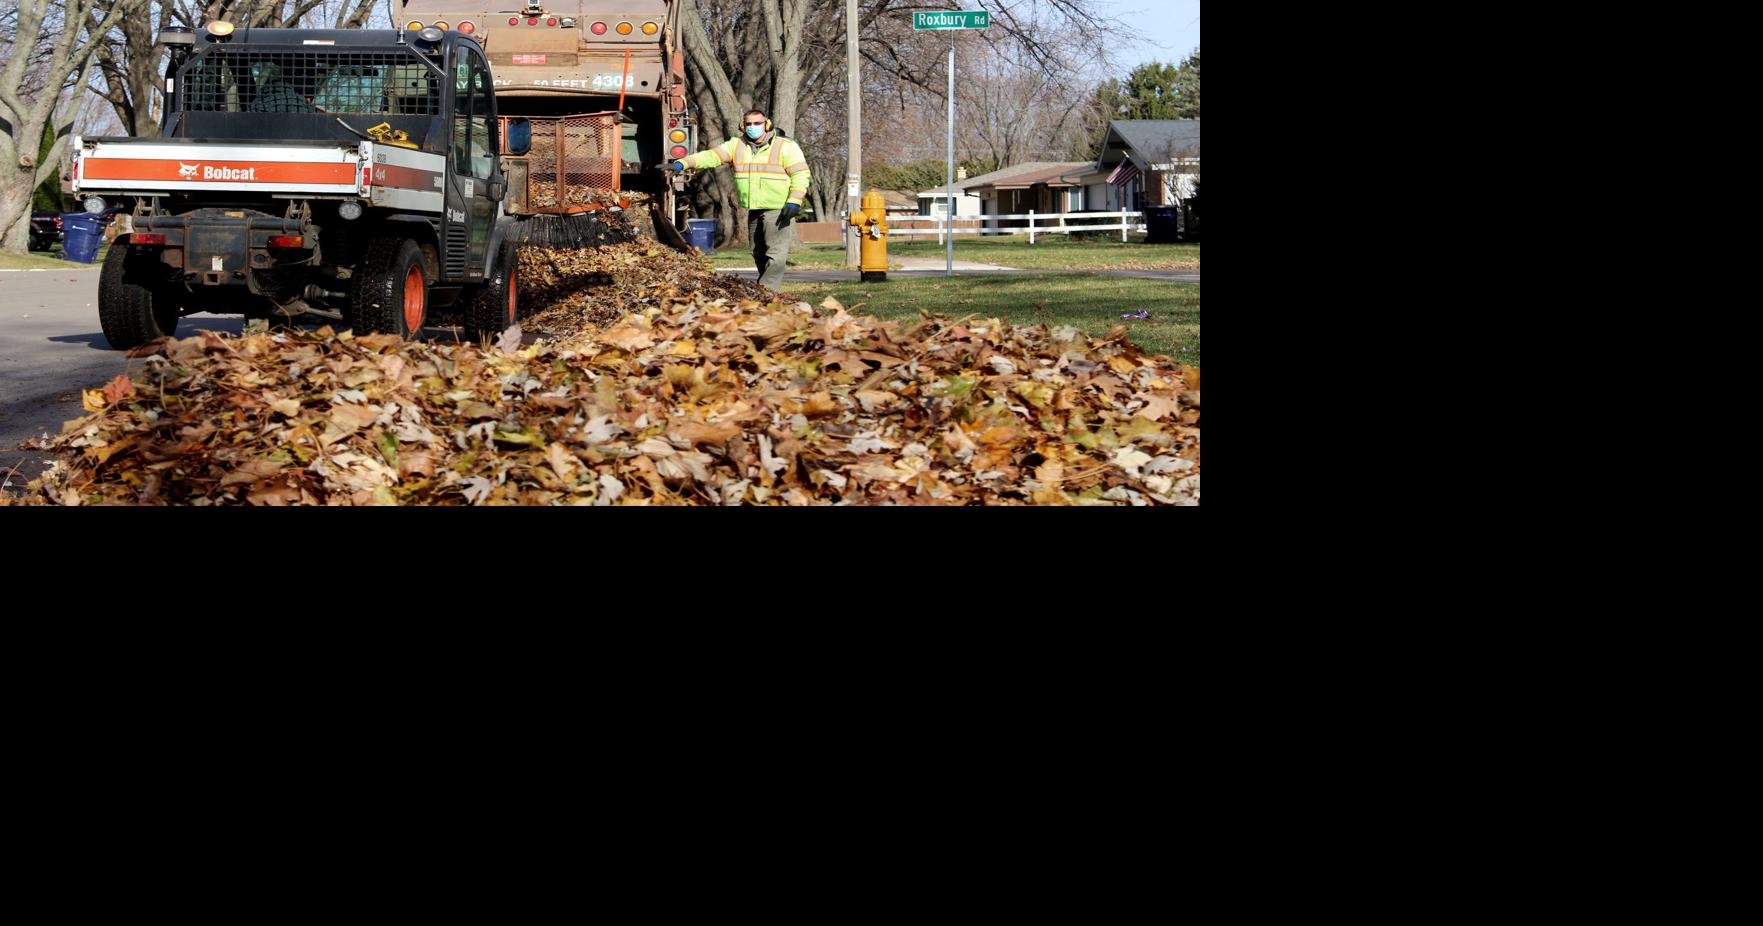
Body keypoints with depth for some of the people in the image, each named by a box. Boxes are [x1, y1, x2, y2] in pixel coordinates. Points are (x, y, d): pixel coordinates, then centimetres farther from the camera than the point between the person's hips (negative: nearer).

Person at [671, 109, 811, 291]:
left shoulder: (785, 146, -3)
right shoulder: (737, 145, 8)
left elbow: (801, 174, -5)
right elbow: (711, 156, -1)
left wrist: (794, 202, -16)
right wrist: (683, 163, -15)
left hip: (777, 209, -6)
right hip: (754, 210, 6)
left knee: (775, 254, -11)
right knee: (759, 253, 11)